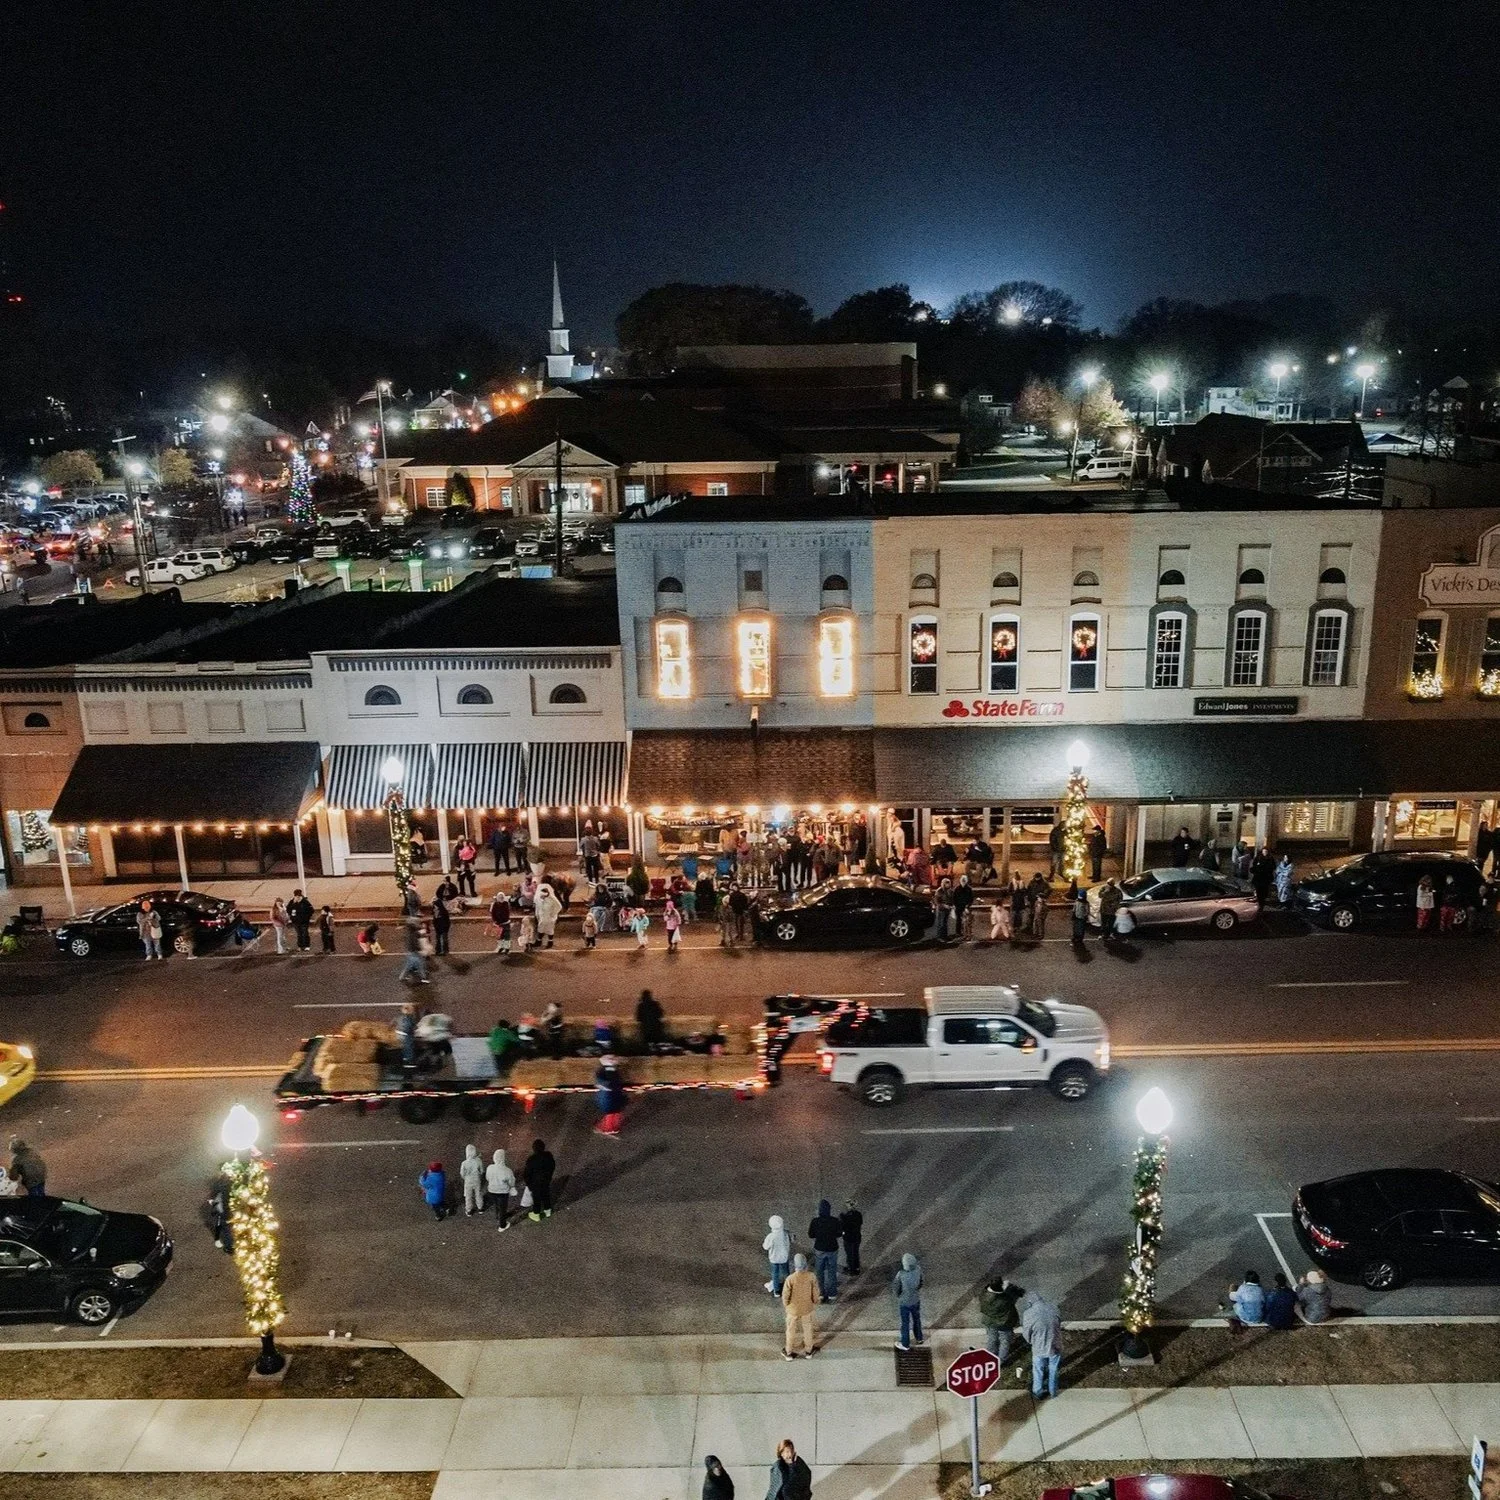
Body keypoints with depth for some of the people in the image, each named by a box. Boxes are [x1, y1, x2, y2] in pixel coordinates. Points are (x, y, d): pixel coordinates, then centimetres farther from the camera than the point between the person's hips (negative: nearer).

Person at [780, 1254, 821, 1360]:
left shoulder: (790, 1279, -30)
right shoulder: (811, 1277, -23)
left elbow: (785, 1296, -18)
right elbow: (815, 1294, -11)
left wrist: (785, 1306, 3)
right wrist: (816, 1301, 10)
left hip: (793, 1309, -2)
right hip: (807, 1308, 2)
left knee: (791, 1330, 21)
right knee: (807, 1329, 25)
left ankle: (789, 1352, 37)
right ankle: (809, 1351, 42)